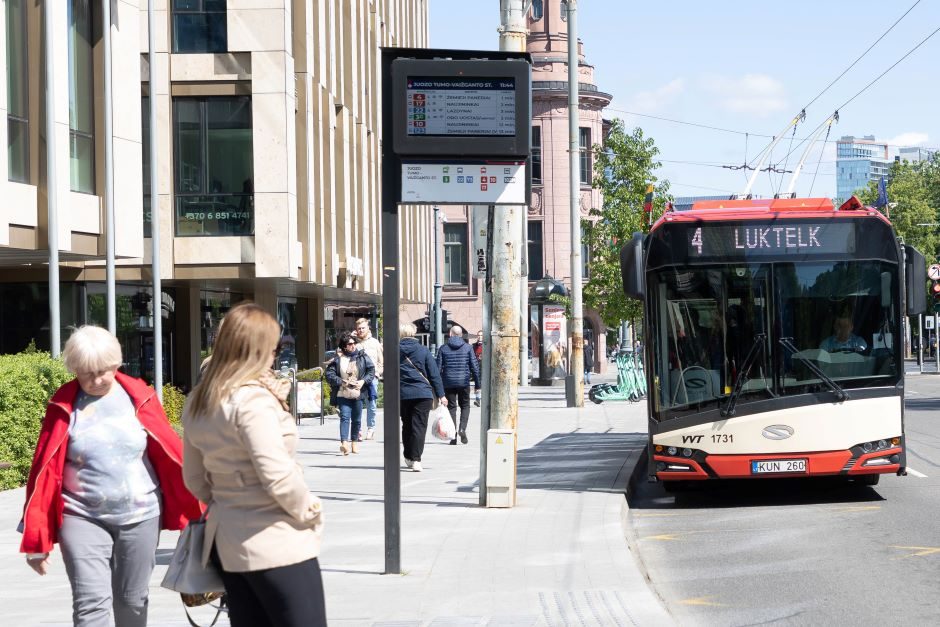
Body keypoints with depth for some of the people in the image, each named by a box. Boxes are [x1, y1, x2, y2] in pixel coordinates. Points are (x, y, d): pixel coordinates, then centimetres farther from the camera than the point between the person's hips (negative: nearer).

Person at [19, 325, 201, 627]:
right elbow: (46, 469, -4)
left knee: (132, 601, 13)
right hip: (83, 519, -1)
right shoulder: (64, 405, -4)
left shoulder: (139, 397, -2)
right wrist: (36, 537, -5)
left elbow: (171, 454, 1)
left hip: (140, 516, 2)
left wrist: (192, 508, 3)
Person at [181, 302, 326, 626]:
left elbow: (194, 479, 14)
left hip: (226, 539, 8)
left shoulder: (197, 403, 8)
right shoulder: (253, 399, -17)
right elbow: (277, 475, -23)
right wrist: (307, 510, -8)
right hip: (276, 543, -8)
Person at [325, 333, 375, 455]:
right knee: (344, 417, -13)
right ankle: (344, 442, -22)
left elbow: (371, 370, 6)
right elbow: (329, 374, -3)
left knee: (356, 419, 9)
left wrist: (363, 381, -9)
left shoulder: (362, 356, 2)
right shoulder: (338, 359, -1)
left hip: (358, 394, 1)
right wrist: (342, 382, -14)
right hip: (343, 394, -1)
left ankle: (355, 441, 23)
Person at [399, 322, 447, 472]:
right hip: (423, 394, -2)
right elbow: (434, 374, -1)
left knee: (407, 426, 17)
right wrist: (440, 395, 3)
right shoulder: (423, 351, -1)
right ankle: (415, 459, -13)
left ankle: (408, 457, 25)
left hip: (402, 395, 2)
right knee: (419, 426, -3)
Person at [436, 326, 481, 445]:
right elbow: (475, 367, -1)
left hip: (448, 383, 0)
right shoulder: (467, 348, 1)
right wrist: (477, 385, 5)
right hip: (464, 382, 0)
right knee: (465, 406, 16)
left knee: (451, 407, 7)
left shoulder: (443, 348, 1)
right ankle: (462, 429, -6)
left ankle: (453, 436, 2)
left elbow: (438, 368, -1)